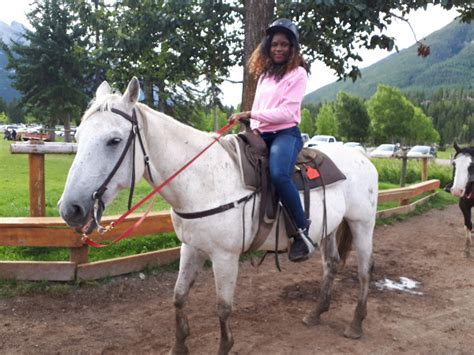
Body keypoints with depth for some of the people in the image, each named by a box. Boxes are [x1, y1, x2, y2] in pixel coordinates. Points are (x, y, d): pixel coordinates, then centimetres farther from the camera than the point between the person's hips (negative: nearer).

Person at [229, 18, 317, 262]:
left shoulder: (297, 73, 0)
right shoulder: (264, 74, 20)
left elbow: (286, 111, -12)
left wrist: (250, 114, -16)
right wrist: (253, 129, 2)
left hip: (286, 133, -7)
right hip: (261, 135, 7)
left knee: (278, 174, -36)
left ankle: (303, 233, -24)